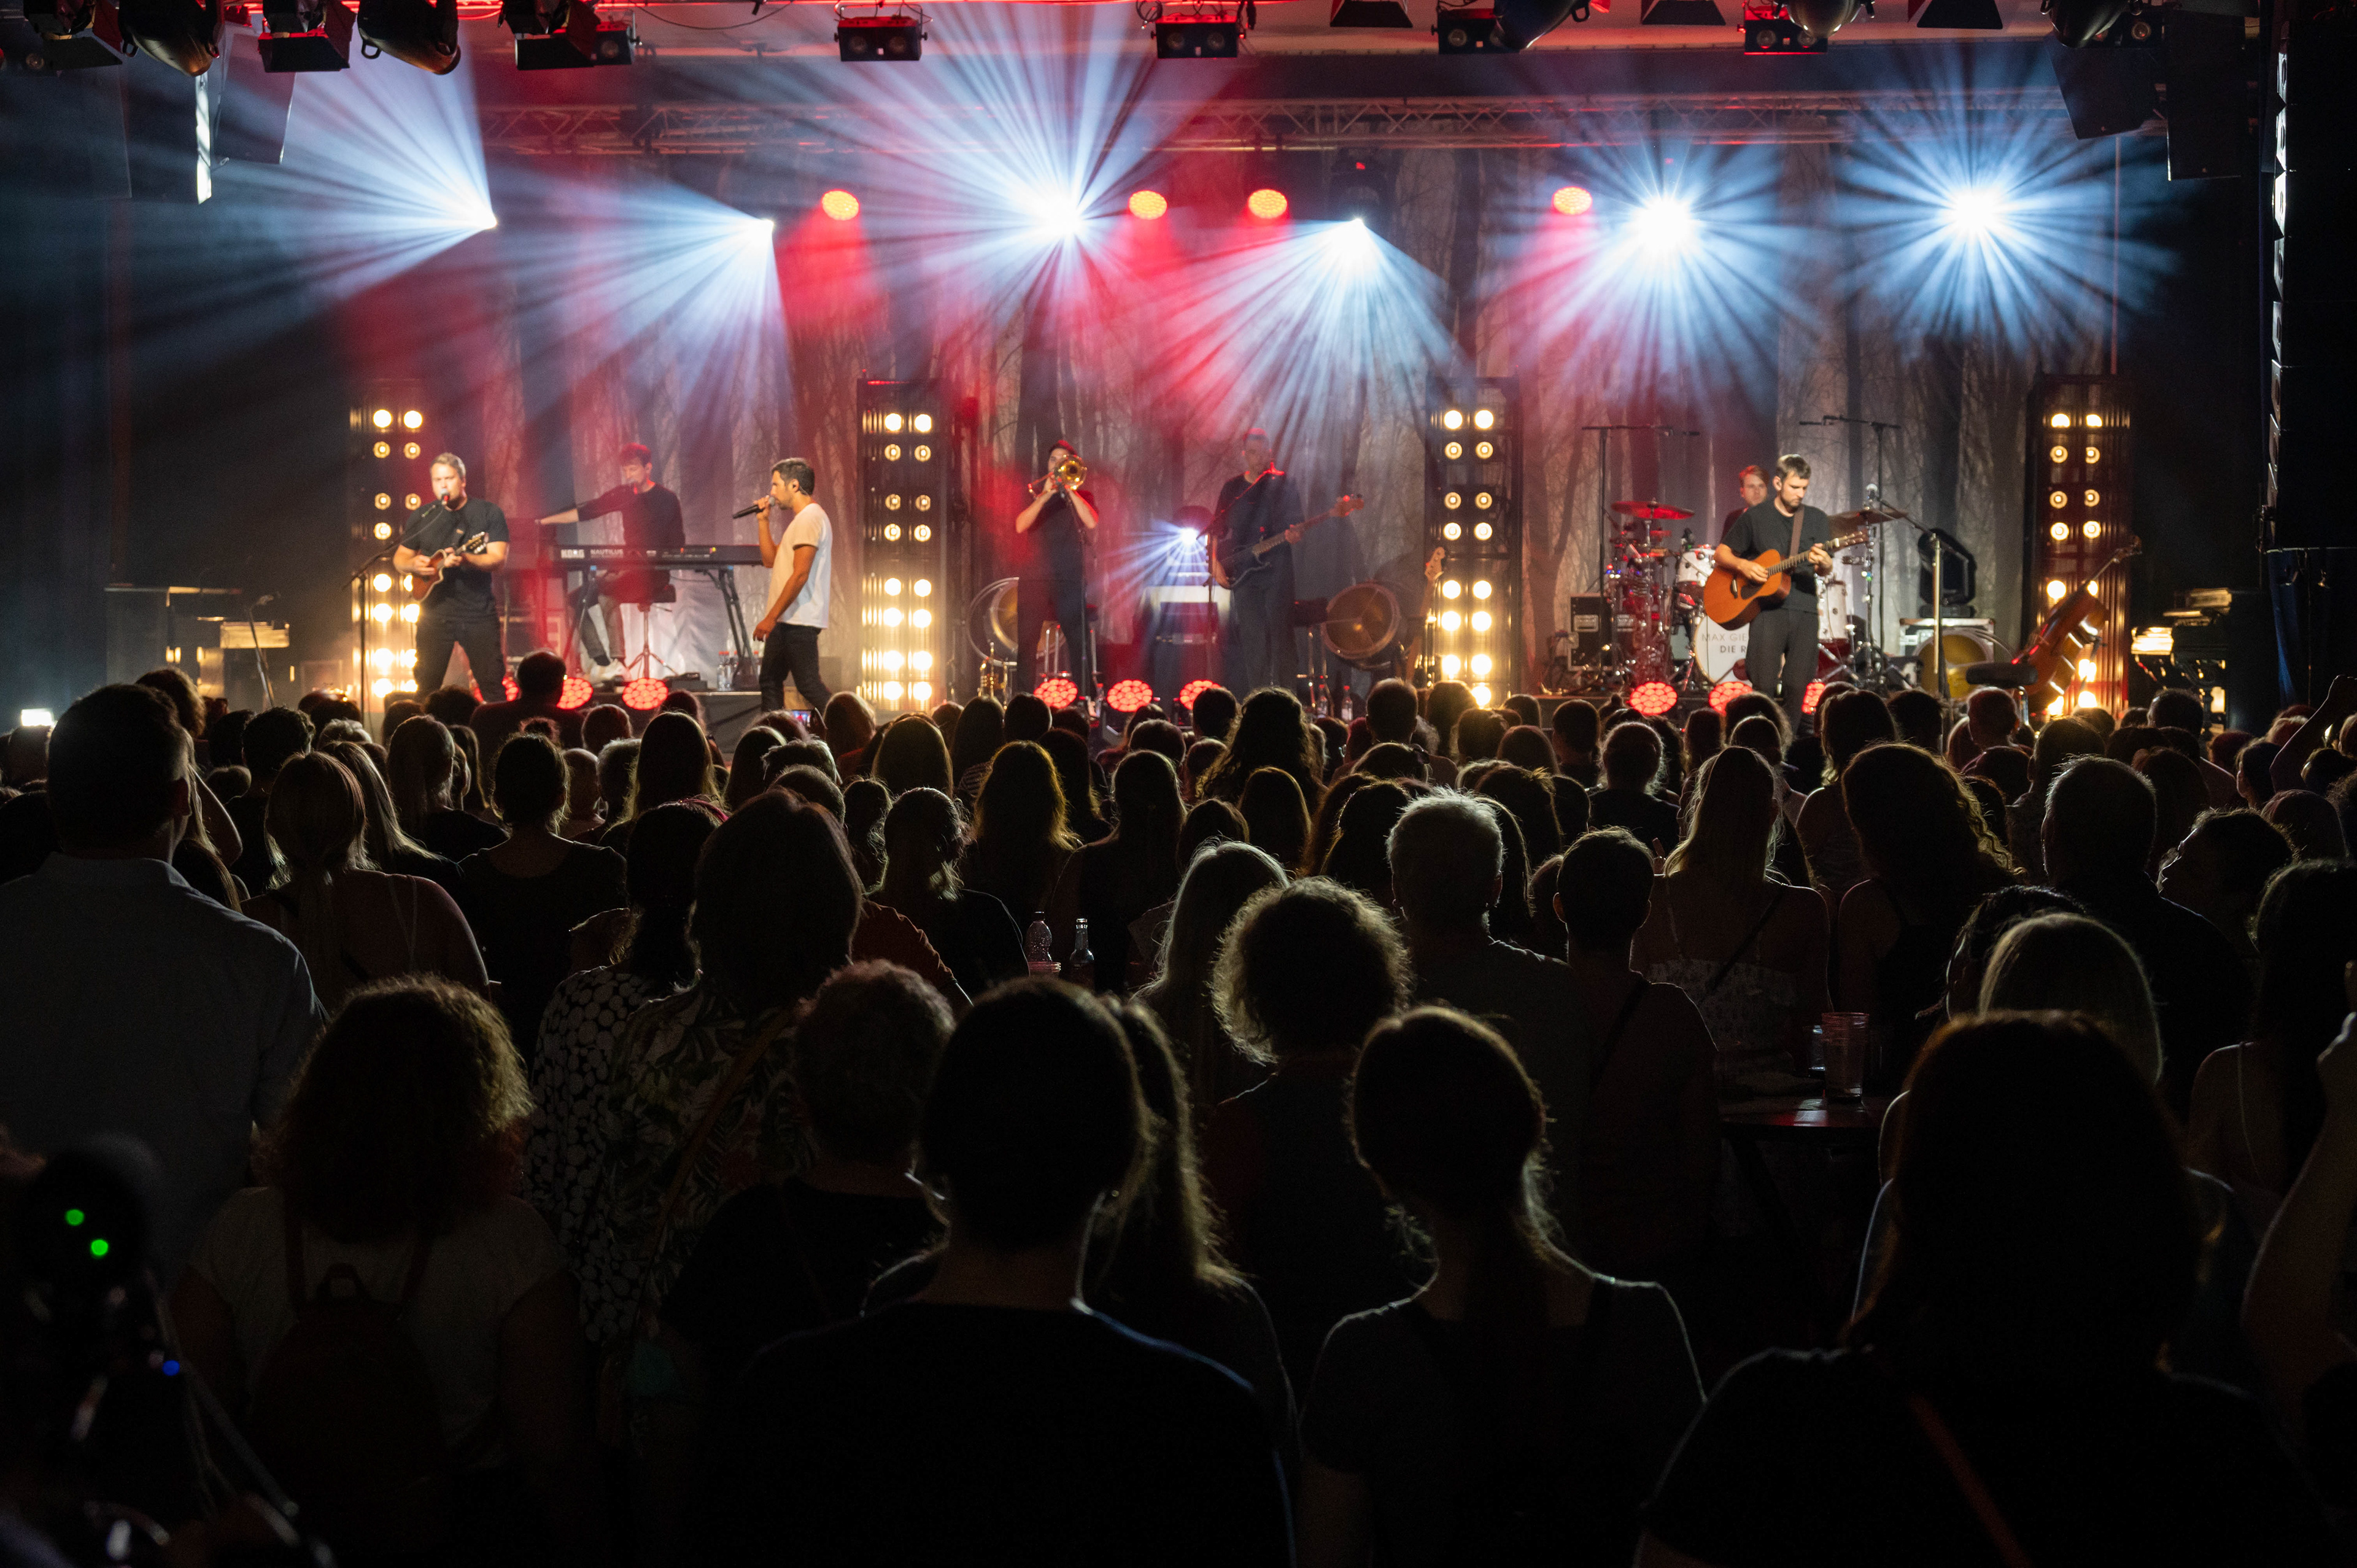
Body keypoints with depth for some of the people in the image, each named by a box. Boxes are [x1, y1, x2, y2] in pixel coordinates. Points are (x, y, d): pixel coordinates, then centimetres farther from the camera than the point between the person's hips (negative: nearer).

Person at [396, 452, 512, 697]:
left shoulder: (489, 514, 0)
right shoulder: (421, 517, 10)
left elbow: (498, 560, -9)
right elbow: (399, 558, 16)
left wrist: (464, 559, -26)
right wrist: (413, 565, -8)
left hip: (479, 612, -2)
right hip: (435, 611, 2)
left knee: (492, 683, -5)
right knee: (427, 685, 0)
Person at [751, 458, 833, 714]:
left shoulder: (810, 518, -14)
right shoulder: (802, 519, 21)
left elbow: (800, 575, -22)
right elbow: (771, 560, 25)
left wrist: (771, 618, -22)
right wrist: (764, 521, 17)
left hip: (799, 622, -11)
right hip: (788, 622, 11)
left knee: (808, 685, -13)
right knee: (770, 681, 12)